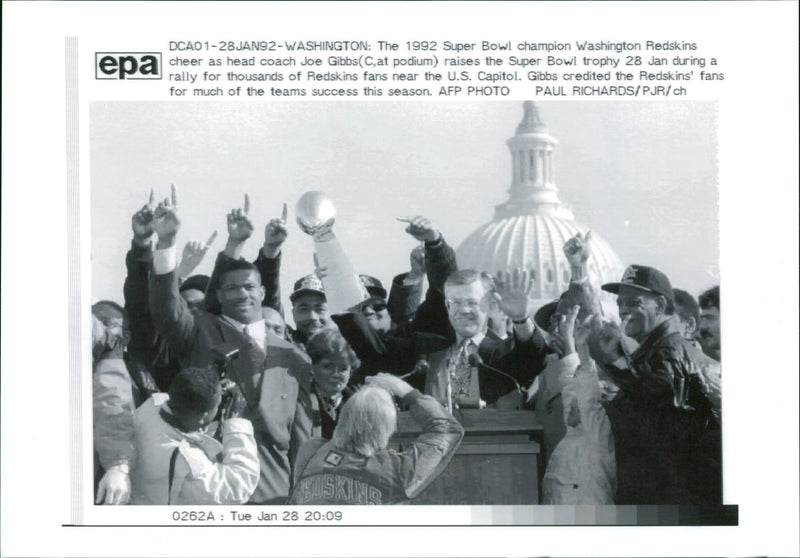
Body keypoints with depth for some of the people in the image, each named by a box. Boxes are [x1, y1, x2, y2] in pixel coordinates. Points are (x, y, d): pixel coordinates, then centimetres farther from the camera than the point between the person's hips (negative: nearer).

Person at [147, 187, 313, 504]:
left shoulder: (291, 358, 12)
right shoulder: (202, 334, 8)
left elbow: (301, 435, 13)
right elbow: (166, 310, -12)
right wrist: (166, 242, -24)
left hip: (272, 491, 2)